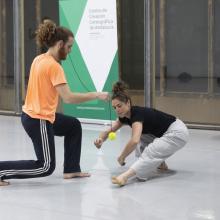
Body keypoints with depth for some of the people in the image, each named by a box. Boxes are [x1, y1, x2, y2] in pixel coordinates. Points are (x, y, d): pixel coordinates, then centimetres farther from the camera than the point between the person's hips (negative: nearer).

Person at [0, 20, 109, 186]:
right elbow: (68, 98, -26)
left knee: (74, 126, 25)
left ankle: (71, 169, 28)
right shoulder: (54, 66, -21)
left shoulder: (39, 59, 6)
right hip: (39, 120, -10)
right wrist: (96, 95, -19)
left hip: (31, 114, 10)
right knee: (46, 167, 0)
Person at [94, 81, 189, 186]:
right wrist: (101, 139, -20)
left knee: (150, 152, -27)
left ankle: (125, 176, -44)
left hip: (178, 133, -9)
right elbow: (109, 131, 3)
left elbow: (134, 141, -39)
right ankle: (159, 163, 10)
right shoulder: (125, 116, -1)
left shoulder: (137, 113, -26)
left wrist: (122, 157, -24)